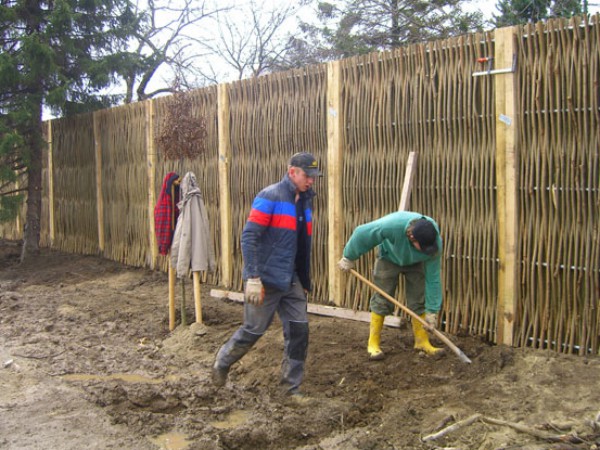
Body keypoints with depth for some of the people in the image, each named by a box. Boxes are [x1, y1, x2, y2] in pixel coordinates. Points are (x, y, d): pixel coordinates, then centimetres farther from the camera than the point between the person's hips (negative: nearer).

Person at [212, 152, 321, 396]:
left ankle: (292, 386, 16)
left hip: (291, 280, 7)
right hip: (266, 280, -7)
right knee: (253, 330, 4)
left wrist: (305, 279, 19)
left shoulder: (305, 201, 9)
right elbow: (248, 237, -18)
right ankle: (222, 363, 29)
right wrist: (252, 278, -24)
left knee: (299, 330, 3)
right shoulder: (270, 197, -14)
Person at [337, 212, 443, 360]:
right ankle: (373, 343, 3)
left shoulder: (434, 242, -35)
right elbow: (361, 234, -30)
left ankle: (422, 341, 9)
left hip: (415, 263, 2)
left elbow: (433, 278, -26)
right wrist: (348, 258, -16)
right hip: (389, 258, -2)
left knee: (419, 300, -3)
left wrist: (431, 311, -22)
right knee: (381, 300, -5)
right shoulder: (392, 225, -45)